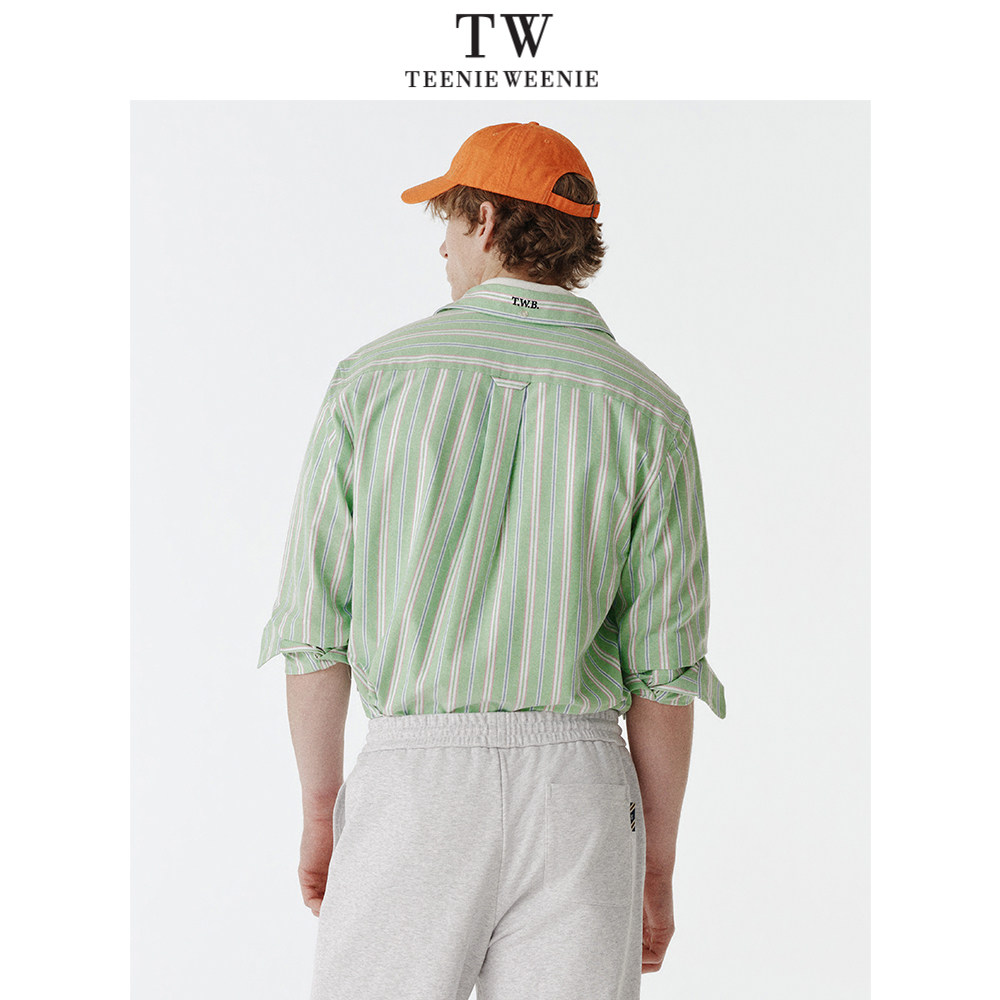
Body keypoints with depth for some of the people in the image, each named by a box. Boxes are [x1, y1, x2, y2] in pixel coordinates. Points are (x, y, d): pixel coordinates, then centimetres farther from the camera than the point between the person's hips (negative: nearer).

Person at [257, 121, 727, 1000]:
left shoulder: (373, 381, -1)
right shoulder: (646, 409, 0)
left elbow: (315, 627, -1)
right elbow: (664, 665, -2)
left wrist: (320, 813, 11)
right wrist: (659, 866, 8)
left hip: (412, 780, -1)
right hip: (577, 794, 1)